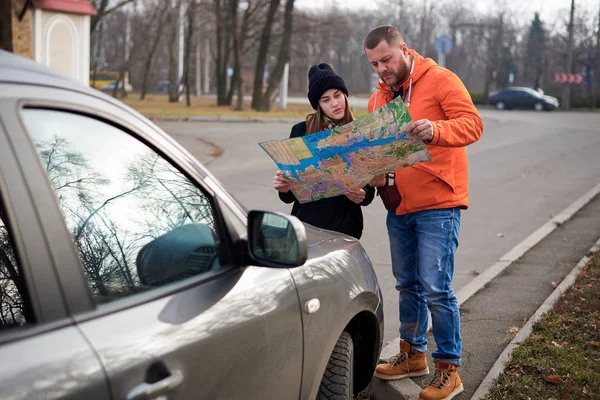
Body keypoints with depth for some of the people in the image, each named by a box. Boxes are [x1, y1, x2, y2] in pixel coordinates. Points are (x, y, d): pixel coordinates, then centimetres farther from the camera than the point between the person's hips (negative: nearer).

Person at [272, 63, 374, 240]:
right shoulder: (301, 131, 0)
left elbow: (369, 189, 3)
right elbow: (289, 196, 3)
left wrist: (362, 195, -18)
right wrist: (285, 188, -18)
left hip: (346, 227, 0)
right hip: (308, 223, 0)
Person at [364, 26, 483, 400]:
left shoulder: (440, 80, -8)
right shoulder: (379, 97, 13)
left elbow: (472, 123, -17)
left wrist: (436, 130, -37)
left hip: (437, 205, -7)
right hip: (398, 207, 7)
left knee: (435, 288, -8)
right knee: (407, 285, 16)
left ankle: (449, 370, 4)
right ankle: (413, 354, 31)